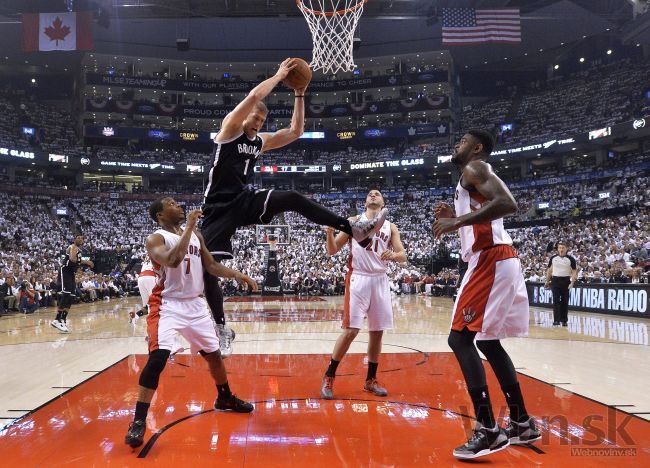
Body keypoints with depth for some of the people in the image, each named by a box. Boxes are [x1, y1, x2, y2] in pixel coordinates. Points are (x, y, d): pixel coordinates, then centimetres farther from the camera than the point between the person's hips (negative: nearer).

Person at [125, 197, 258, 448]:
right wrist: (189, 227, -27)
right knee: (157, 358, -21)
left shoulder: (197, 236, 8)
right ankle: (139, 421, -12)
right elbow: (173, 260, -31)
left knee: (213, 353, 16)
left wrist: (237, 275, 1)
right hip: (168, 305, -6)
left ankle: (225, 398, 39)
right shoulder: (156, 239, -11)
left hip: (195, 304, 7)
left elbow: (211, 265, 14)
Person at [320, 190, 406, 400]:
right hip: (358, 279, -3)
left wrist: (392, 255, -19)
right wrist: (330, 233, -18)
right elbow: (332, 251, 3)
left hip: (380, 280, 4)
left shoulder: (390, 227, 11)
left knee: (377, 331, 7)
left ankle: (371, 380, 21)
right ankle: (329, 377, 4)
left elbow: (403, 256, 4)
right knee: (351, 330, -10)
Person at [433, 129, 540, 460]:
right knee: (487, 341, 16)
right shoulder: (475, 177, 26)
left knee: (460, 338, -10)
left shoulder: (474, 169, -4)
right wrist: (455, 217, 21)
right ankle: (522, 423, 24)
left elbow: (507, 204, -22)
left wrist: (458, 221, -21)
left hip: (490, 261, -10)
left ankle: (488, 430, -9)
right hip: (497, 261, 10)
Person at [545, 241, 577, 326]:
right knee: (556, 301, -5)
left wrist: (572, 283, -13)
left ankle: (564, 320, 15)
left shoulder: (570, 259, -2)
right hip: (555, 281, 1)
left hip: (566, 281, -1)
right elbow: (549, 270, 12)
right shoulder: (553, 258, 3)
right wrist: (547, 281, 10)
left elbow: (574, 272, -2)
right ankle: (556, 320, -5)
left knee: (565, 301, 6)